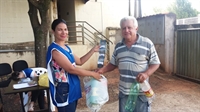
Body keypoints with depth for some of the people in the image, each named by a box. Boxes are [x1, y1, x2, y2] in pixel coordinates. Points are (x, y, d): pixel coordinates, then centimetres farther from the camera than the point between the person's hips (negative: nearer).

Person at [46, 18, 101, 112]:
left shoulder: (67, 48, 9)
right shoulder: (54, 50, -19)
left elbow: (80, 61, 18)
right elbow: (71, 69, -23)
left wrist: (93, 50, 11)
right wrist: (93, 74, -15)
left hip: (72, 89, 9)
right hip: (63, 92, -9)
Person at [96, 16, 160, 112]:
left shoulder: (147, 43, -9)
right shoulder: (118, 46, 4)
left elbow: (155, 63, -5)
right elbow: (113, 64, 13)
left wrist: (146, 74, -23)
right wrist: (102, 70, -5)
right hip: (123, 91, 4)